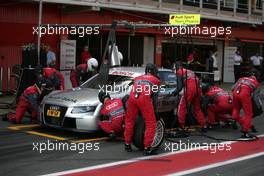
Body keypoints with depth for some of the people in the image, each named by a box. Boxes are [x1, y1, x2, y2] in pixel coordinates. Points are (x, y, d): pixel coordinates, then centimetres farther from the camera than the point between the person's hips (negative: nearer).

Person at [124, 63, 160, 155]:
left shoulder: (137, 78, 35)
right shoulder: (156, 80, 27)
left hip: (132, 97, 4)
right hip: (144, 98, -4)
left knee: (129, 121, 20)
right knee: (151, 124, 4)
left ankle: (127, 144, 29)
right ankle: (147, 148, -1)